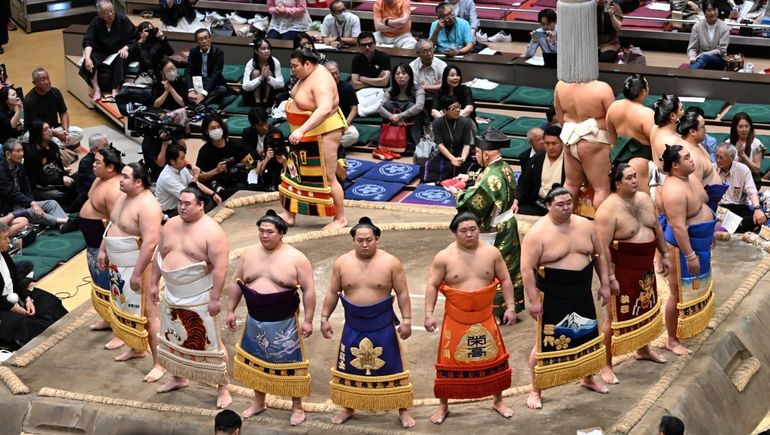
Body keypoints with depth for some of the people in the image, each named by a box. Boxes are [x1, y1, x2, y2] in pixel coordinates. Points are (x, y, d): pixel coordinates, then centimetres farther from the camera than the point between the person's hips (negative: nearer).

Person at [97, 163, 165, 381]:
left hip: (137, 265, -9)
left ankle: (159, 363, 1)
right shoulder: (123, 196, 5)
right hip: (119, 264, 9)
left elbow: (151, 242, -30)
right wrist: (103, 250, 15)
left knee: (147, 313, -5)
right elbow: (111, 224, 20)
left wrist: (137, 273, -28)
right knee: (126, 306, 22)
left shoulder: (147, 205, -25)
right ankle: (137, 347, 40)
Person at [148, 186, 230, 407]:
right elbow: (159, 255, 15)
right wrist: (153, 283, 13)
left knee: (210, 343, -2)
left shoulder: (211, 231, -17)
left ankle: (222, 388, 7)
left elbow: (220, 267, -20)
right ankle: (178, 378, 39)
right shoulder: (171, 225, 5)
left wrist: (215, 298, -23)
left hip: (200, 298, -7)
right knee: (174, 339, 20)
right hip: (172, 296, 7)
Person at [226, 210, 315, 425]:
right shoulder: (249, 254, 1)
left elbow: (309, 290, -10)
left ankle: (297, 407, 16)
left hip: (284, 323, -4)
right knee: (256, 361, 16)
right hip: (255, 321, 5)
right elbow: (236, 283, 11)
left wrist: (307, 320, -13)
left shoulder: (296, 258, -12)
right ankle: (259, 402, 33)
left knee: (290, 364, 3)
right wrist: (231, 310, 9)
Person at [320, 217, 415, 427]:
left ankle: (403, 410, 14)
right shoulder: (342, 262, -2)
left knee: (391, 367, 3)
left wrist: (406, 320, -11)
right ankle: (348, 408, 30)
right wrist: (324, 318, 2)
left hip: (383, 325, -2)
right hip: (353, 326, 3)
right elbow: (332, 292, 5)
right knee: (349, 367, 12)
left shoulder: (391, 263, -9)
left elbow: (402, 293, -5)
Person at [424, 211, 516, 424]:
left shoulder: (491, 253, -4)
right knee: (449, 361, 3)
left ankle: (498, 401, 30)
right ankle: (443, 406, 19)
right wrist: (429, 314, -13)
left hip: (484, 317, 2)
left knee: (494, 358, 10)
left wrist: (510, 307, -2)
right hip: (456, 318, -2)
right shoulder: (444, 257, -11)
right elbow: (432, 286, -7)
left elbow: (505, 280, 3)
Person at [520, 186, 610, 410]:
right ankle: (535, 391, 13)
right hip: (552, 298, -5)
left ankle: (588, 378, 41)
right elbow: (527, 269, -17)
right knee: (547, 342, 1)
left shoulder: (585, 225, 2)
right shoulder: (538, 232, -15)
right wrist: (533, 300, -20)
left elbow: (599, 255, 13)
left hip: (582, 294, 6)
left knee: (588, 336, 18)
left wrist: (604, 284, 8)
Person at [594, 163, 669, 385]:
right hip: (622, 271, -8)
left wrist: (665, 254, 15)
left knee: (646, 308, 23)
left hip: (645, 268, 8)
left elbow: (657, 228, 17)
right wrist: (610, 278, -24)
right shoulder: (609, 209, -21)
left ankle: (643, 350, 45)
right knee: (617, 317, -1)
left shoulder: (644, 198, 3)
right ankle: (605, 365, 9)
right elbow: (602, 248, -23)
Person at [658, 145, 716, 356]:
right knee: (680, 293, 0)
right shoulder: (674, 190, -30)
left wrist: (709, 233, 24)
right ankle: (672, 340, 12)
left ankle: (694, 322, 47)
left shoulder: (687, 178, 2)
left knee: (695, 287, 27)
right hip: (683, 246, -10)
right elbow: (678, 227, -31)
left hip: (698, 243, 10)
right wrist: (690, 256, -29)